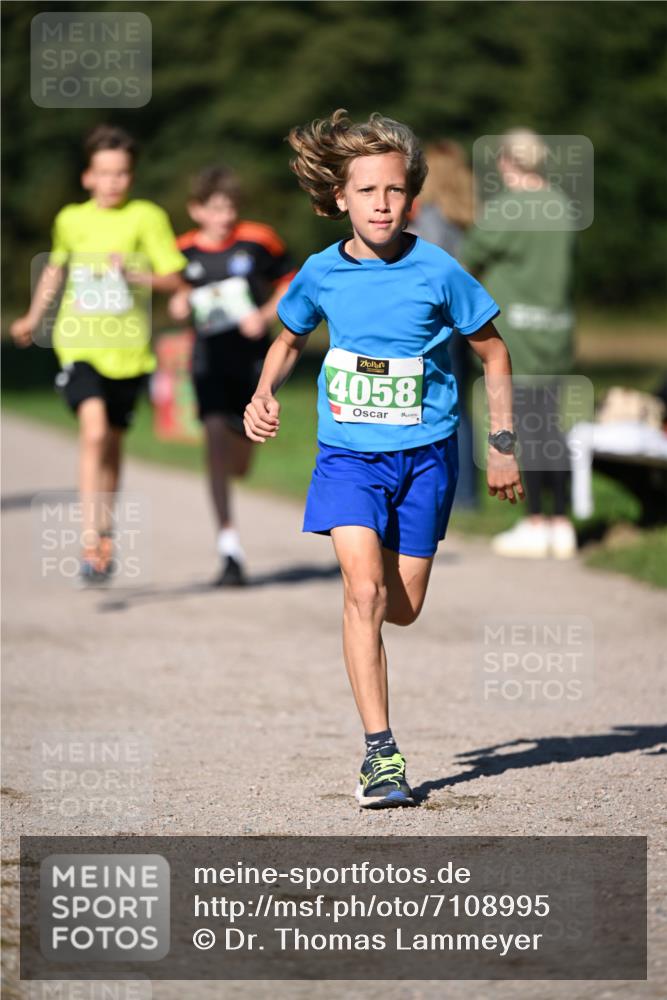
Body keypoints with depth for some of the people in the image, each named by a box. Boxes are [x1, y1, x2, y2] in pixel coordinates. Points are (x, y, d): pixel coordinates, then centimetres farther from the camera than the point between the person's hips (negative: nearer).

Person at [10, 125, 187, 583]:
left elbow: (175, 279, -4)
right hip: (79, 345, 0)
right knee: (93, 430, -21)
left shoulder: (147, 217, -3)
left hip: (129, 350, 0)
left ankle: (106, 531, 36)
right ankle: (91, 543, -23)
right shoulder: (70, 220, 5)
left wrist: (136, 275, -20)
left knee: (113, 442, 14)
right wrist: (34, 318, 30)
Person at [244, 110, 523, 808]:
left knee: (403, 609, 6)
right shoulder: (322, 274, -4)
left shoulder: (436, 272, -9)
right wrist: (263, 397, -1)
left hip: (424, 454, 0)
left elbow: (492, 353, 4)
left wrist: (502, 448, 4)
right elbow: (289, 340, 18)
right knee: (363, 592, -17)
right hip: (348, 453, 0)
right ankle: (380, 752, -14)